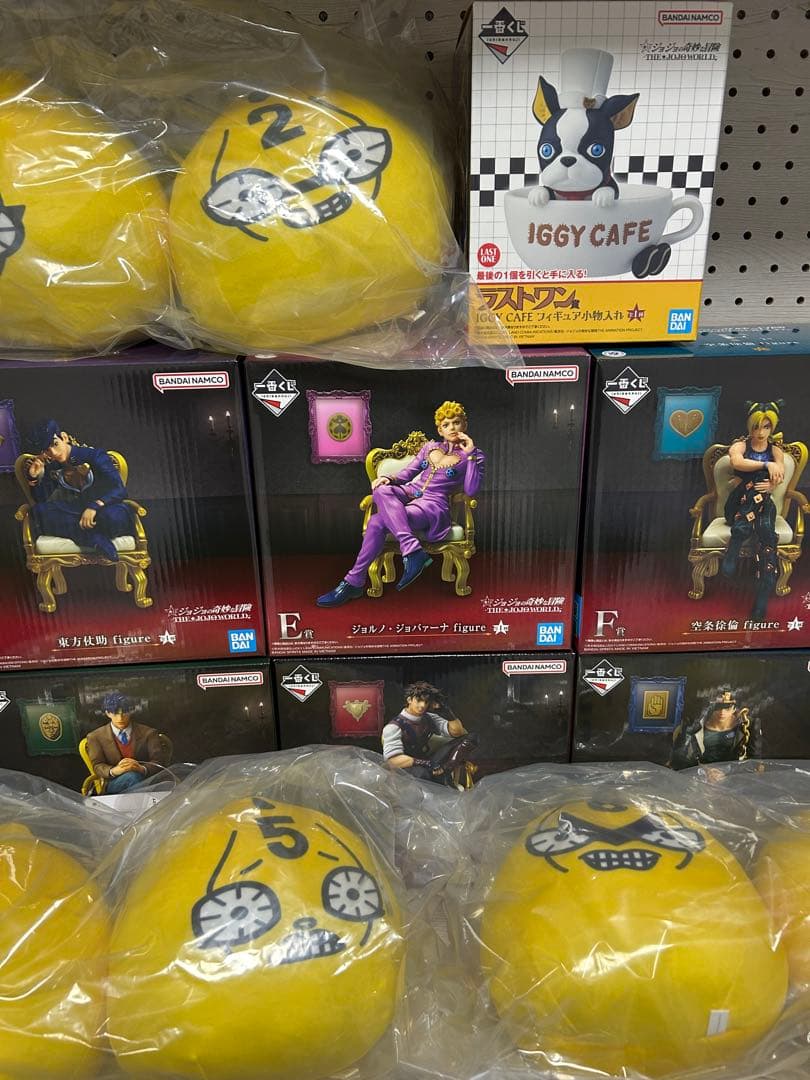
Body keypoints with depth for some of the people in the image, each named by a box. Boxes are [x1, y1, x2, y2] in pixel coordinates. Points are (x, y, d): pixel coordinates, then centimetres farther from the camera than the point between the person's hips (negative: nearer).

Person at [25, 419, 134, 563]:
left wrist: (95, 506, -35)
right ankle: (94, 538, -30)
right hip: (78, 511, 6)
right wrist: (34, 478, -11)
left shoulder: (94, 456, -12)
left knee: (112, 516, -42)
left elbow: (120, 490, -20)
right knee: (38, 511, -20)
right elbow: (42, 500, 7)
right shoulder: (52, 468, 3)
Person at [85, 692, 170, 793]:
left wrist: (142, 769, -24)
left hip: (146, 781, 1)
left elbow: (159, 761, 0)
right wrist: (114, 771, -25)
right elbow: (98, 766, 0)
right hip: (113, 785, -1)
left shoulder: (148, 733, 11)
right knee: (132, 776, -35)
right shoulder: (95, 737, 12)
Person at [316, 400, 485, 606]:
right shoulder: (430, 446, 22)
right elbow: (407, 473, 22)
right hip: (409, 494, 5)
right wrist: (389, 479, 0)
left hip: (434, 505, -5)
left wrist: (469, 455, -7)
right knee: (382, 490, -34)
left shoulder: (474, 455, 9)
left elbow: (470, 490, -6)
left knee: (377, 522, -31)